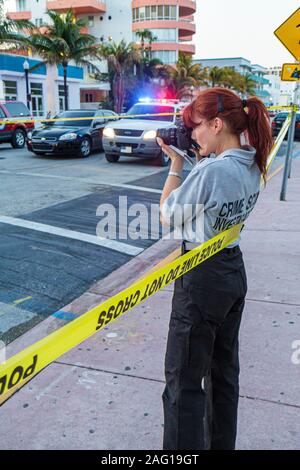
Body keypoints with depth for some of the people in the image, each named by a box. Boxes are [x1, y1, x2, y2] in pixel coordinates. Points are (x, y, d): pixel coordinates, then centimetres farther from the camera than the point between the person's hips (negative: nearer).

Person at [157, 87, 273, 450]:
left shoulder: (210, 170, -25)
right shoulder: (251, 165, 2)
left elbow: (168, 216, -13)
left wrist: (176, 163, -7)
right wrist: (202, 157, 5)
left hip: (202, 279, -9)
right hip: (234, 271, 9)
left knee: (183, 381, 4)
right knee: (224, 369, 22)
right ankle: (220, 443, 40)